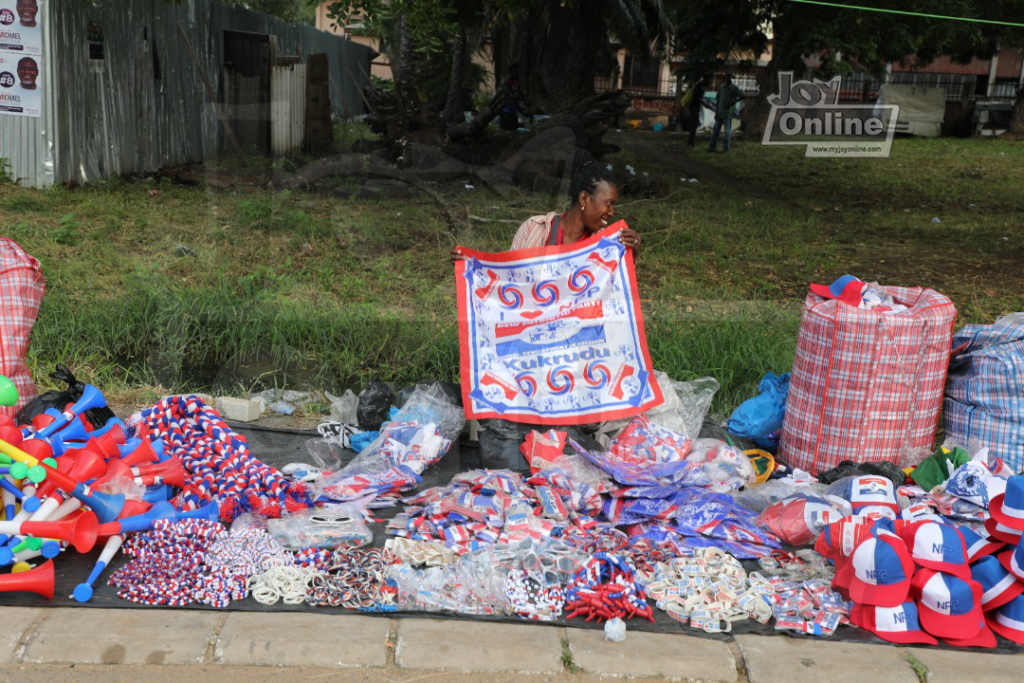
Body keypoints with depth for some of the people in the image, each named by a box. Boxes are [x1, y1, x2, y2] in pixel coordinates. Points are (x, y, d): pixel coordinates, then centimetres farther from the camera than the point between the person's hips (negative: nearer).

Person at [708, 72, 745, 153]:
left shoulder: (734, 87, -3)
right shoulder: (721, 87, 10)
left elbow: (742, 96, -9)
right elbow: (718, 100, 11)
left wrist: (733, 102, -15)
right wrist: (716, 112, 7)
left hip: (728, 113, -5)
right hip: (720, 112, 5)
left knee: (728, 131, -3)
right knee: (715, 130, 4)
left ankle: (725, 149, -1)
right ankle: (712, 148, 8)